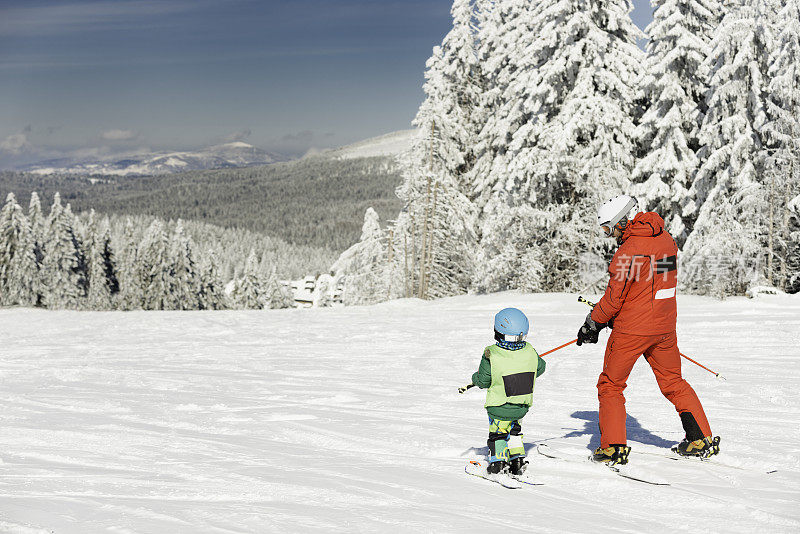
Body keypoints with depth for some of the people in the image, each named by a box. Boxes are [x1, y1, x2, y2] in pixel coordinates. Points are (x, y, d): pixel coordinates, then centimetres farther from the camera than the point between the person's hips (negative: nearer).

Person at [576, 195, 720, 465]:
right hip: (664, 326, 7)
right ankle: (702, 439, 20)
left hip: (631, 330, -7)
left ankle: (614, 446, 0)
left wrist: (592, 324, -3)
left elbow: (614, 299, -17)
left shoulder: (630, 249, -19)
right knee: (673, 382, 19)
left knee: (610, 384, 6)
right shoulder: (666, 239, 5)